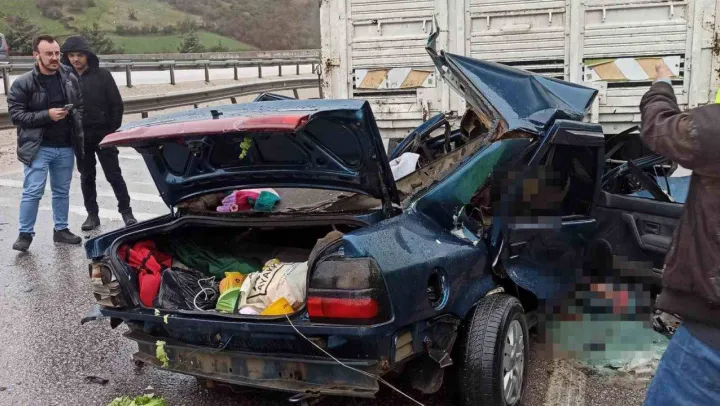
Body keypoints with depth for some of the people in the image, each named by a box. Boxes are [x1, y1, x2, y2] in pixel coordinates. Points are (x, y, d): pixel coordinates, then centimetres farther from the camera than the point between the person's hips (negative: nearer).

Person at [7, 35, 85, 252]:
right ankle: (25, 234, 7)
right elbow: (15, 115, -9)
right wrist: (46, 115, -19)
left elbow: (80, 107, 16)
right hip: (38, 147, -4)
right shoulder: (23, 83, -8)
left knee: (62, 191, 13)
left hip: (65, 147, 4)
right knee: (32, 191, -5)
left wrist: (78, 134, 4)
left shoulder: (70, 79, 4)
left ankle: (61, 229, 25)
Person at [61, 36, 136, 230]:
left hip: (103, 134, -2)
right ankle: (92, 214, 20)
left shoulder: (102, 75, -4)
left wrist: (112, 129, -6)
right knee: (86, 177, 10)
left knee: (114, 175, 1)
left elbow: (117, 104, -2)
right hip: (80, 137, 3)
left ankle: (126, 211, 10)